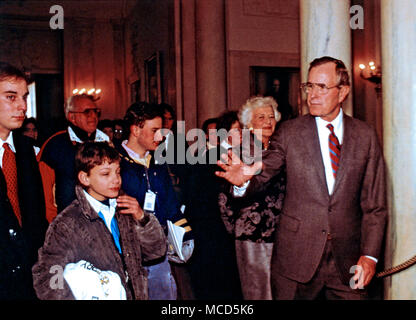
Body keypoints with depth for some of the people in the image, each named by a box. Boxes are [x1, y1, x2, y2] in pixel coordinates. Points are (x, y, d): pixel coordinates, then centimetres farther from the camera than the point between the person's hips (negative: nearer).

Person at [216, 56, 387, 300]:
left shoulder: (366, 136, 3)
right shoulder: (290, 133, -1)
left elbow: (374, 205, 3)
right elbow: (262, 176, 1)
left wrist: (370, 255, -5)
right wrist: (244, 181, -23)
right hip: (296, 257, -1)